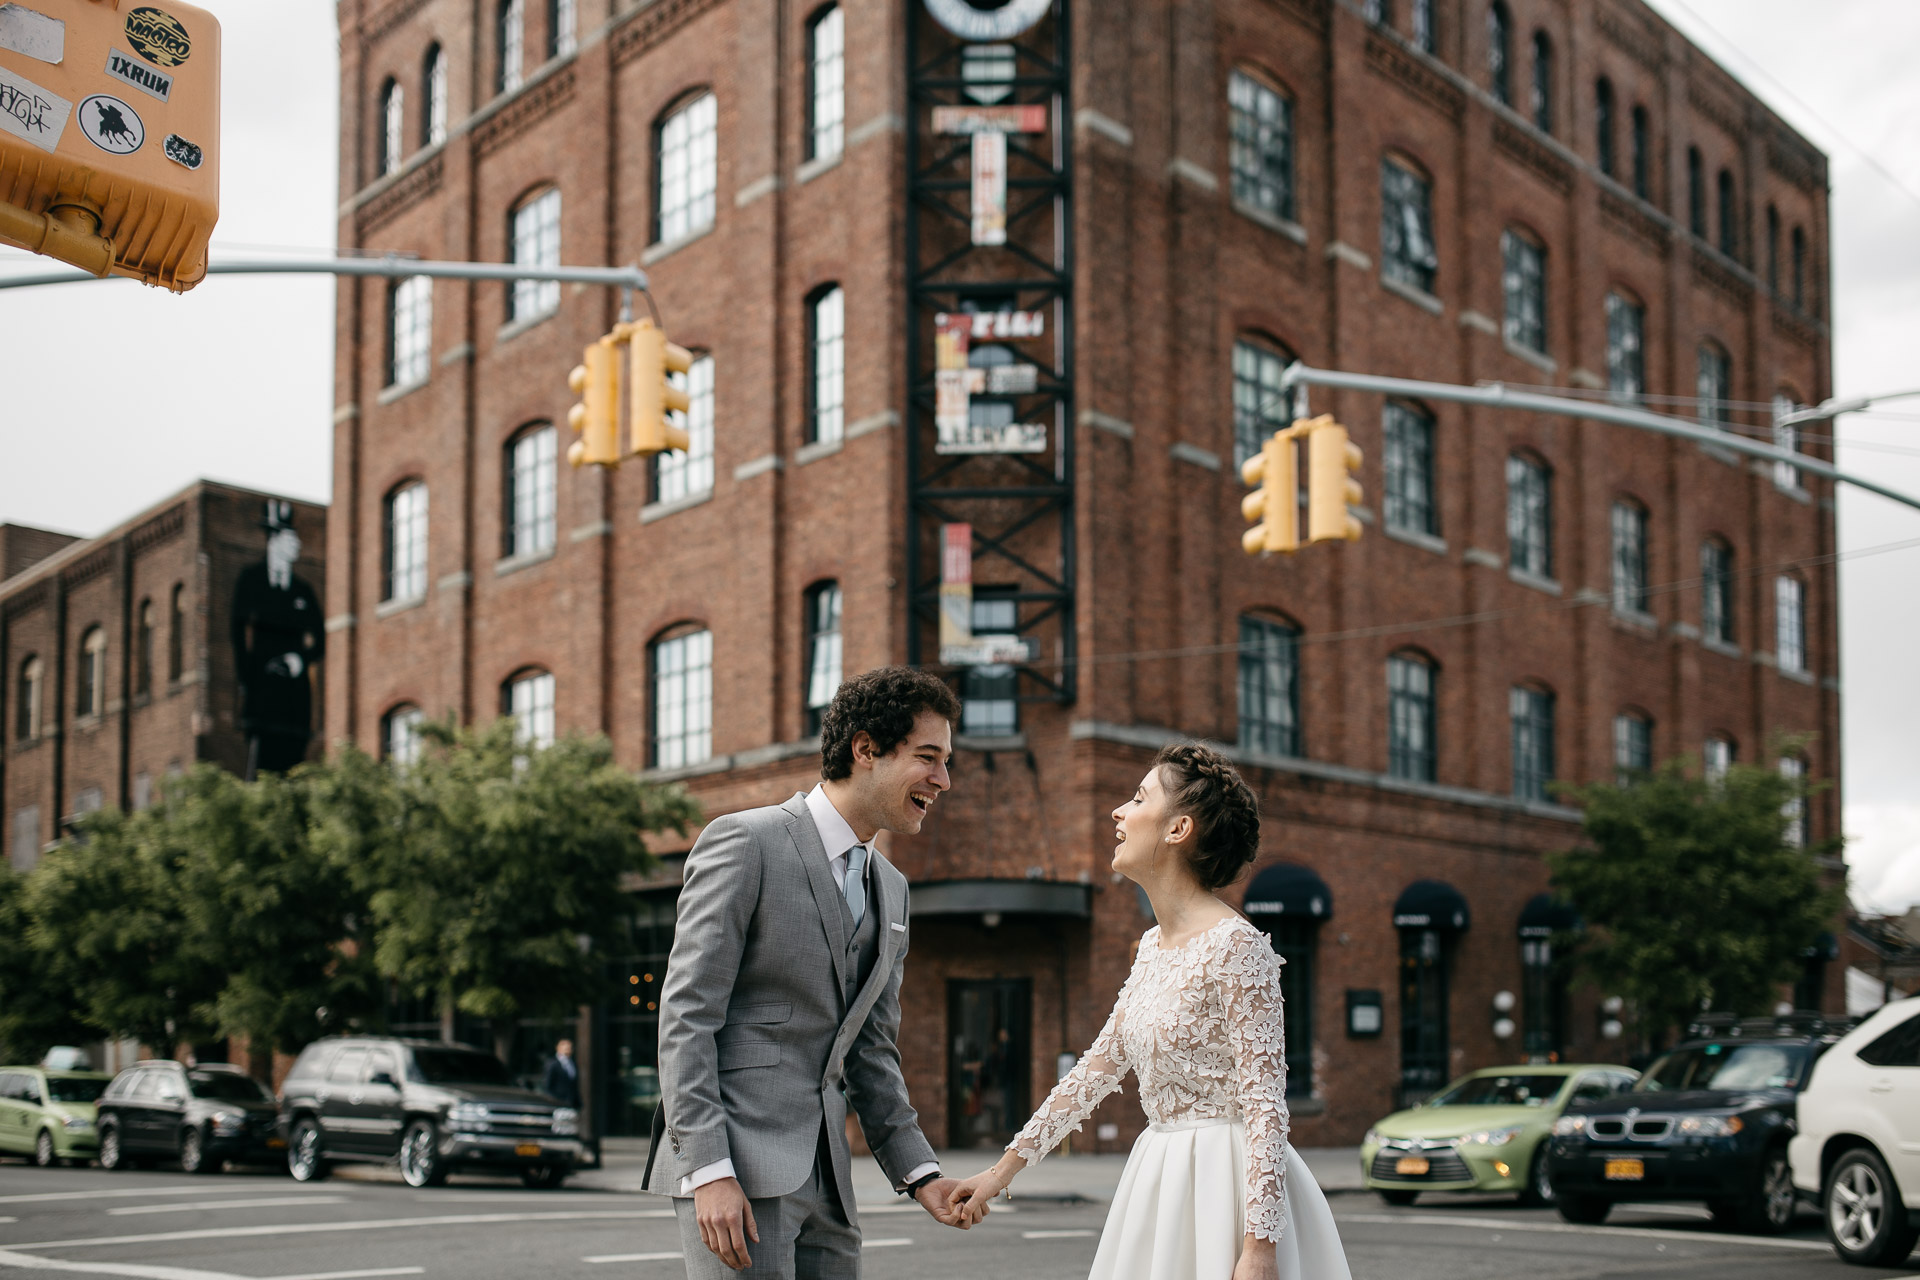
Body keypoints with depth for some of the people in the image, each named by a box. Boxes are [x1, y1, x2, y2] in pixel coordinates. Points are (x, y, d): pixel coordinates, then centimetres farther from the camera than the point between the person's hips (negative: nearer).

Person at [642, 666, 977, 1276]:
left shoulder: (891, 888, 17)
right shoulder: (744, 842, -6)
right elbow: (686, 1014, -11)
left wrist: (919, 1172, 10)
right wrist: (709, 1169, -18)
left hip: (824, 1179, 7)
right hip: (732, 1162, -7)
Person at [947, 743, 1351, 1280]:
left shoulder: (1235, 945, -16)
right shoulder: (1153, 946, 10)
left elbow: (1265, 1103, -19)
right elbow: (1100, 1065, 17)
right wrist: (1006, 1166, 19)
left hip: (1224, 1184, -8)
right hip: (1159, 1181, 8)